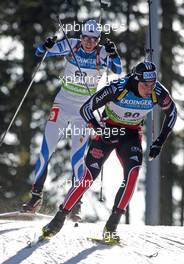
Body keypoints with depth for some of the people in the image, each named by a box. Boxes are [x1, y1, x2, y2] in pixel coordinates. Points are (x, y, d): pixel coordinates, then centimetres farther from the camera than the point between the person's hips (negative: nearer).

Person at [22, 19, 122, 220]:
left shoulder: (102, 54, -7)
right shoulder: (71, 46, -6)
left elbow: (118, 70, -19)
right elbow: (40, 53, -5)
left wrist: (113, 55, -36)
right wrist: (46, 47, -28)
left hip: (85, 109, -1)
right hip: (63, 102, 1)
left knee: (77, 158, -5)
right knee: (46, 149, -4)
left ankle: (75, 203, 8)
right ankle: (36, 196, 5)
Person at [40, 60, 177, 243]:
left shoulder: (158, 93, -20)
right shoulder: (117, 88, -30)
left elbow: (172, 113, 2)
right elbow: (86, 109, -21)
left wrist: (159, 142, -3)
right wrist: (101, 131, -31)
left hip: (132, 134, 2)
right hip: (109, 130, -2)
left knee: (133, 172, -24)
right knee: (89, 176, -11)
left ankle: (112, 226, -18)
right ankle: (59, 219, 6)